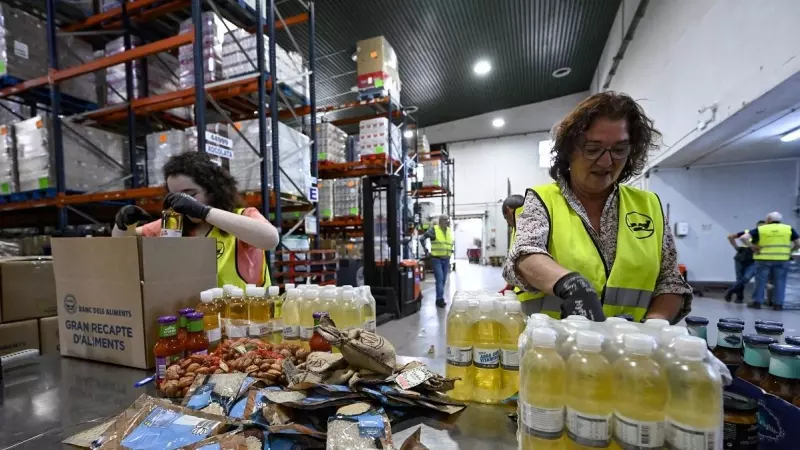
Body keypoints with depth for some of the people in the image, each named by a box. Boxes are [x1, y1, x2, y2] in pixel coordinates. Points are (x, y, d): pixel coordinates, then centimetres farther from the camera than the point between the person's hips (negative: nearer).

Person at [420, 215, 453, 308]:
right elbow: (422, 238, -5)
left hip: (446, 259, 6)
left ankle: (439, 298, 22)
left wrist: (450, 251, 16)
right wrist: (426, 251, -5)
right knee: (439, 279, -11)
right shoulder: (434, 229, -9)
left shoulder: (449, 231, 11)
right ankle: (440, 299, -5)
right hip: (436, 259, -6)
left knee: (443, 280, 10)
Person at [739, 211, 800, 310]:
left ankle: (757, 302, 10)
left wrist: (753, 247, -1)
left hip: (764, 259, -1)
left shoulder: (760, 229, 0)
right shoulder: (789, 229, 5)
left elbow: (744, 237, -11)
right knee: (779, 282, 8)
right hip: (782, 259, 2)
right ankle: (778, 304, 10)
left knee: (761, 281, 6)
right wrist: (789, 250, 17)